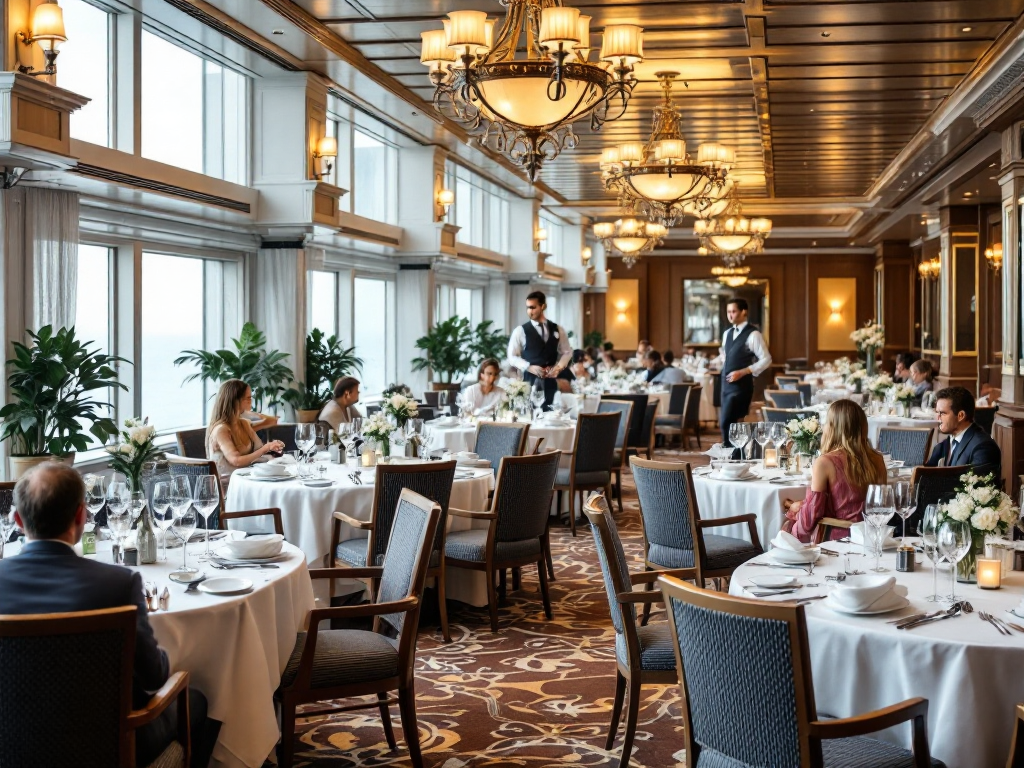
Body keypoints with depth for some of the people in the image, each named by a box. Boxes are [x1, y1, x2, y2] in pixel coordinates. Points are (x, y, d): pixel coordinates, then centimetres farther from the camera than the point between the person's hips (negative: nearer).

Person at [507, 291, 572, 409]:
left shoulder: (557, 330, 8)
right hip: (530, 380, -3)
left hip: (551, 381, 3)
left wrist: (559, 367, -4)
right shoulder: (520, 331, 0)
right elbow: (512, 356, 1)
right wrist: (529, 367, -13)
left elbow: (567, 352, 15)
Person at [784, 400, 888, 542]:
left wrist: (797, 508, 9)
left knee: (788, 527, 20)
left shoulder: (825, 463, -15)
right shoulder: (877, 460, -1)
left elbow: (809, 520, -15)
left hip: (836, 540, -6)